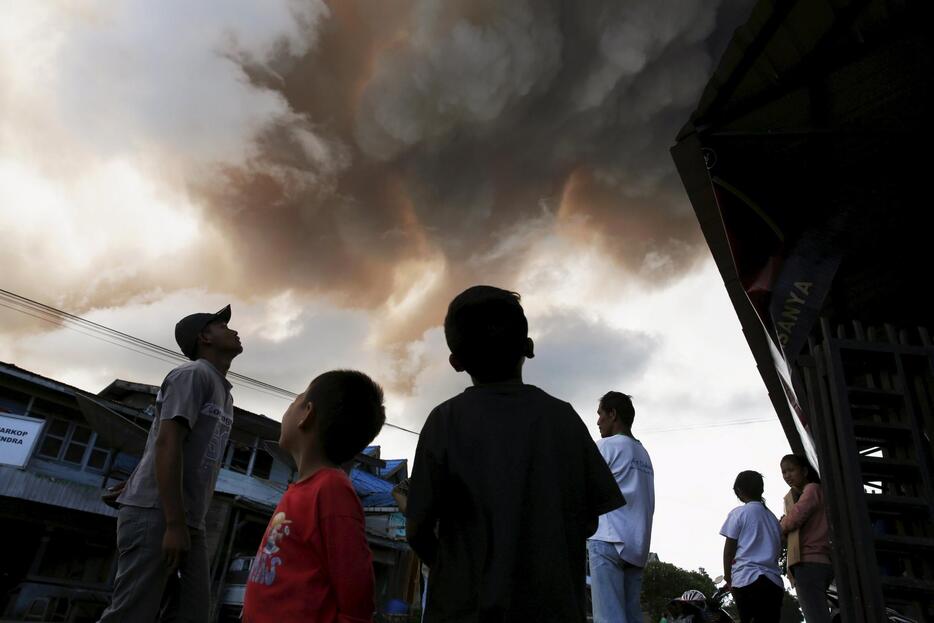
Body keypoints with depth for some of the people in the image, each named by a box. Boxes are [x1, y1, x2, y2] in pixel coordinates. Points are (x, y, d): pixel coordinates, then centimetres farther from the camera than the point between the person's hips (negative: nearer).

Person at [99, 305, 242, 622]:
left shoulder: (225, 393, 20)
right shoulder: (193, 373, -8)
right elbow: (167, 444, -18)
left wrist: (187, 524, 19)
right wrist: (174, 523, -22)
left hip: (190, 522, 9)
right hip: (155, 513, -9)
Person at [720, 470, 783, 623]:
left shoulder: (738, 513, 1)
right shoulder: (773, 517, 19)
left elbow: (729, 549, 0)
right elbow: (777, 548, 19)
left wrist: (727, 577, 10)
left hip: (747, 579, -5)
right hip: (773, 580, 5)